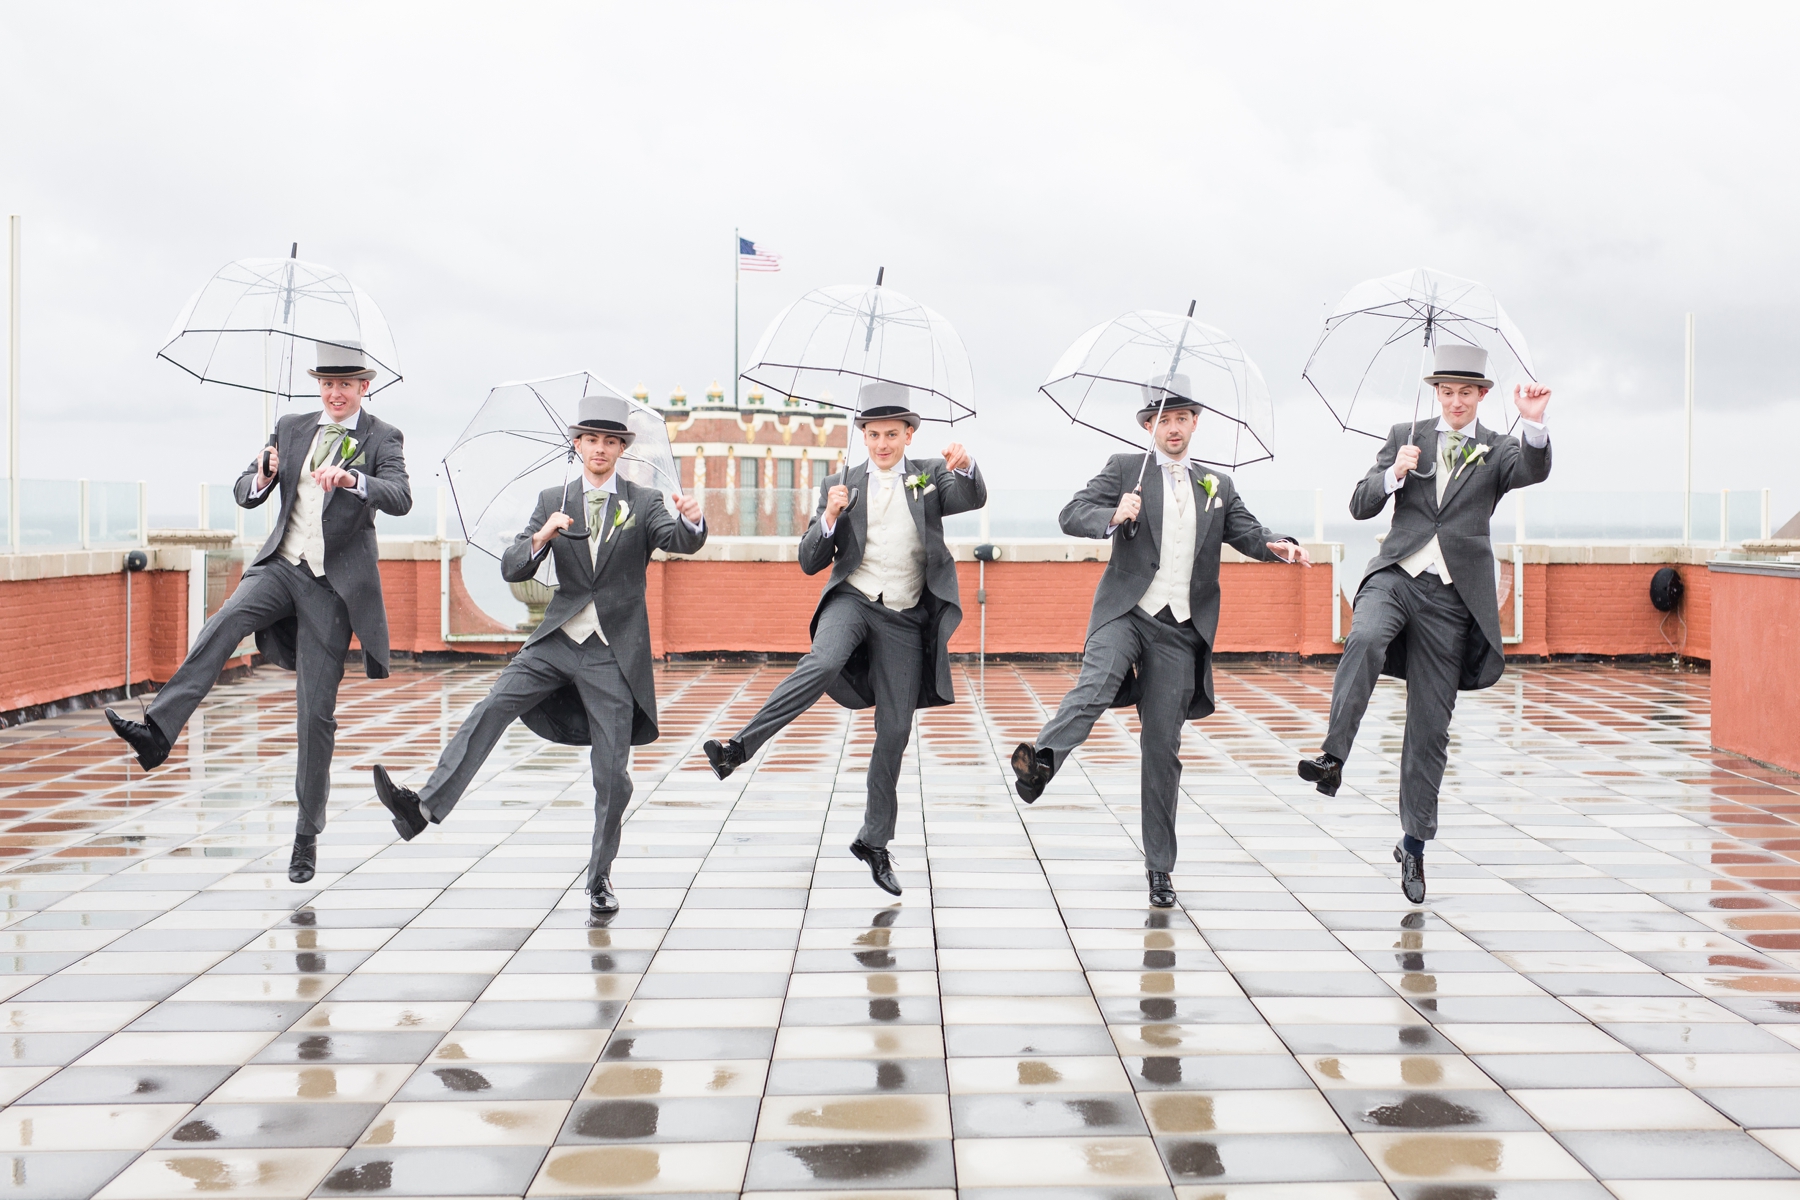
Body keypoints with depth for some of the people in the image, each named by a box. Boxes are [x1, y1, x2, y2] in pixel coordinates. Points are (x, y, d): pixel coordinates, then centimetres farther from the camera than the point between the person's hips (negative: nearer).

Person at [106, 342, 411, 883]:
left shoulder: (382, 438, -2)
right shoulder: (291, 428, 10)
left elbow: (400, 499, -20)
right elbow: (244, 493, 9)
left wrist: (352, 479, -39)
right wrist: (263, 477, -16)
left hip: (332, 584, -3)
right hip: (281, 565, 3)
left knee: (316, 713, -1)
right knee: (225, 622, -30)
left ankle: (307, 834, 10)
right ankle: (158, 733, -41)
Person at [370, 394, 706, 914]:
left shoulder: (644, 503, 2)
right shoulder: (553, 501, 8)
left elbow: (680, 541, -17)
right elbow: (511, 569, 1)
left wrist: (692, 521, -41)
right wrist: (542, 537, -20)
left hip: (614, 655, -2)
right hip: (556, 641, 2)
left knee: (612, 775, -1)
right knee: (492, 707, -21)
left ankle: (600, 876, 15)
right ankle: (424, 806, -29)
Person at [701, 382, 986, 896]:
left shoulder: (930, 475, 7)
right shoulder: (840, 485, 7)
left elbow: (973, 499, -14)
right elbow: (810, 563, 5)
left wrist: (966, 466, -35)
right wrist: (830, 518, -14)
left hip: (904, 618, 1)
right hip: (851, 600, -1)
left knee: (894, 732, 2)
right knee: (824, 662, -34)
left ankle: (874, 841, 15)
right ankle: (739, 747, -38)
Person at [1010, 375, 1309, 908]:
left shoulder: (1218, 486, 19)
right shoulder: (1123, 468, 9)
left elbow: (1247, 532, 9)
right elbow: (1072, 514, 0)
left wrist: (1278, 545, -14)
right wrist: (1114, 517, -21)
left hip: (1179, 629, 2)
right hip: (1125, 610, -2)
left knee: (1162, 746, 2)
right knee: (1096, 684, -35)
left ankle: (1159, 867, 9)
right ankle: (1041, 760, -55)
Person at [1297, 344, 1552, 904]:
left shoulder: (1499, 450, 8)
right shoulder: (1405, 437, 12)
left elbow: (1535, 470, -16)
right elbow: (1360, 506, 7)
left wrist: (1534, 422, -35)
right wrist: (1395, 474, -12)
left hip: (1451, 596, 0)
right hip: (1396, 575, 0)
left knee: (1431, 726, 4)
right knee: (1364, 639, -37)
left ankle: (1414, 844, 16)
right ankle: (1332, 757, -37)